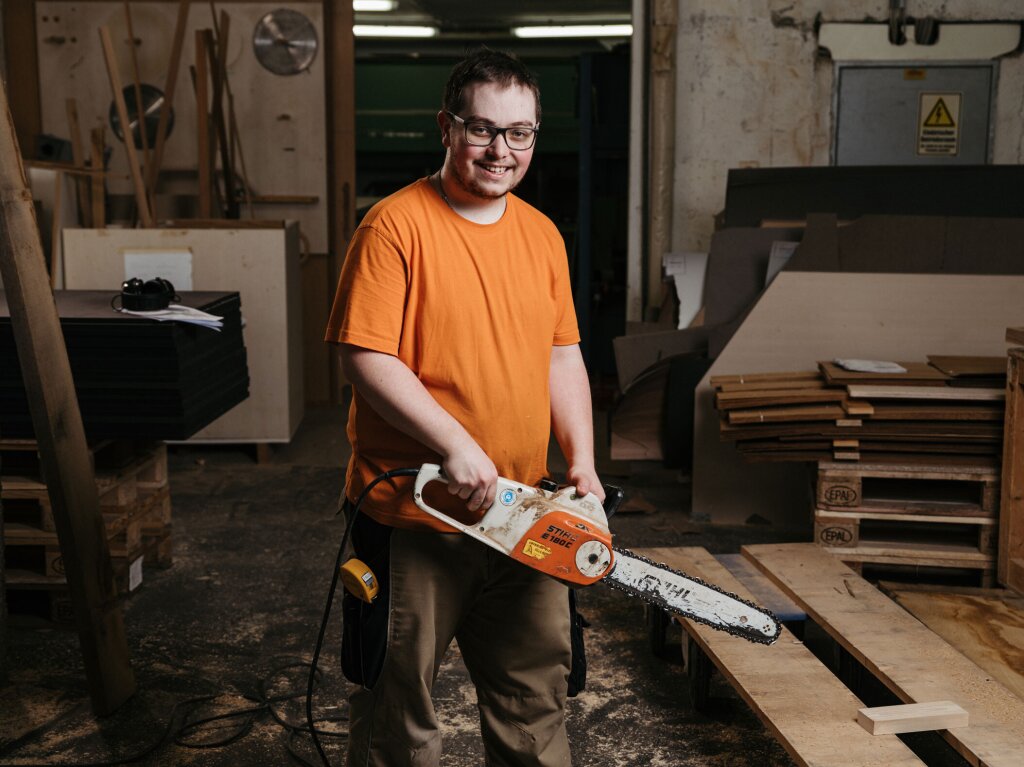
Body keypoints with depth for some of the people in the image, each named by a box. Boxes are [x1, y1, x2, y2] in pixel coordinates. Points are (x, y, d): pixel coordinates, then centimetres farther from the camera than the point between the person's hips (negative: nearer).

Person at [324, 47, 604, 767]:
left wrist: (582, 461, 1)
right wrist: (457, 446, -22)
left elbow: (562, 355, 12)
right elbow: (366, 357, -17)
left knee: (537, 685, 19)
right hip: (411, 516, -5)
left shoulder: (542, 234, 9)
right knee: (398, 692, 12)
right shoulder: (395, 225, -11)